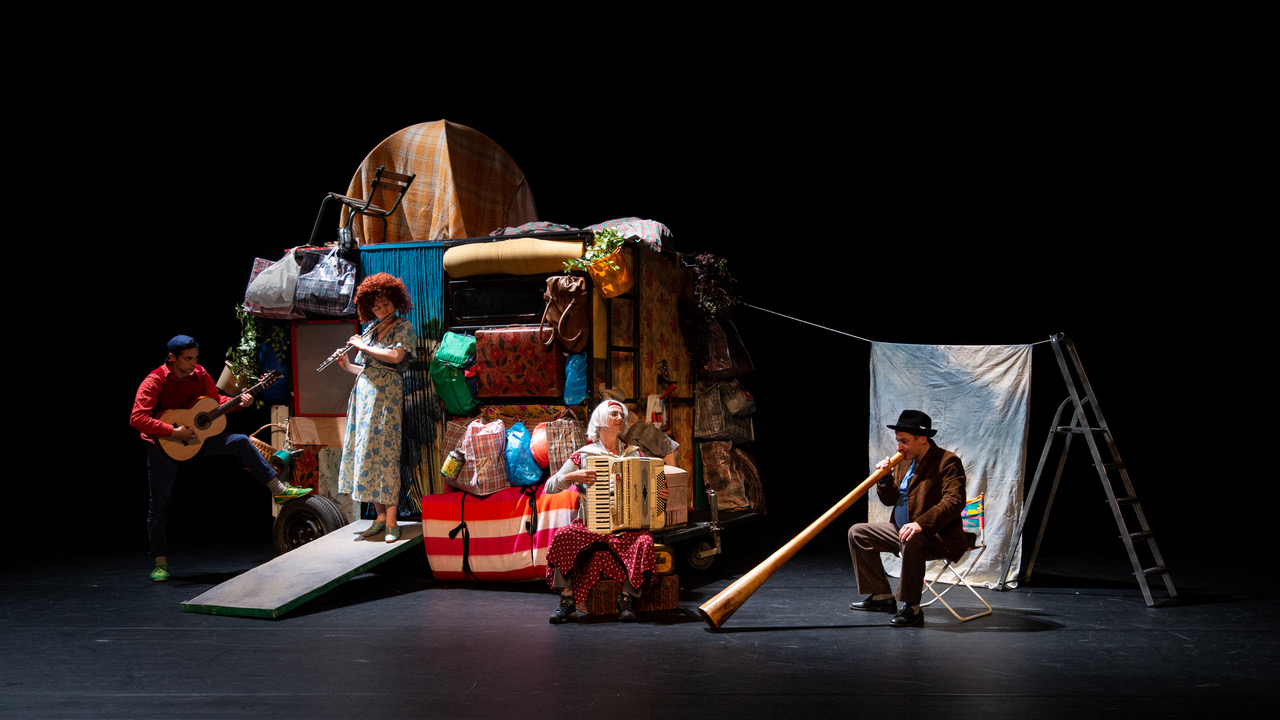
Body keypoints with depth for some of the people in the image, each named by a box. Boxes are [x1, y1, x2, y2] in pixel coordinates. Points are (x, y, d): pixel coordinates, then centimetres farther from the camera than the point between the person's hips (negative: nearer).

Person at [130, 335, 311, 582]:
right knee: (159, 504, -1)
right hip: (164, 445, -4)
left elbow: (215, 400, 11)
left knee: (240, 442, -10)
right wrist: (174, 432, -32)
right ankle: (161, 564, 10)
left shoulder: (199, 374, -4)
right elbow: (137, 418, -28)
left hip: (195, 437, 5)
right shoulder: (155, 381, -20)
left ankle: (279, 490, -5)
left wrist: (238, 402, -9)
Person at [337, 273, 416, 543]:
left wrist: (363, 347, -10)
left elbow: (396, 356, -18)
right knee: (366, 453, 3)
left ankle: (391, 522, -9)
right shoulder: (372, 331, 19)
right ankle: (380, 517, 8)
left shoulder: (404, 328, 0)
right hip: (363, 394, 7)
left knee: (385, 454, -10)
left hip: (386, 396, -7)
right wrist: (348, 366, 3)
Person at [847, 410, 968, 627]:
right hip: (901, 530, 9)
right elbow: (890, 500, 16)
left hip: (937, 536, -9)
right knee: (858, 533, 9)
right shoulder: (904, 461, 11)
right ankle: (881, 597, 10)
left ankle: (912, 609, -30)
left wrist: (921, 524, -38)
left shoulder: (948, 462, -14)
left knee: (912, 542, -40)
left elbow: (954, 501, -27)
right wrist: (884, 478, -6)